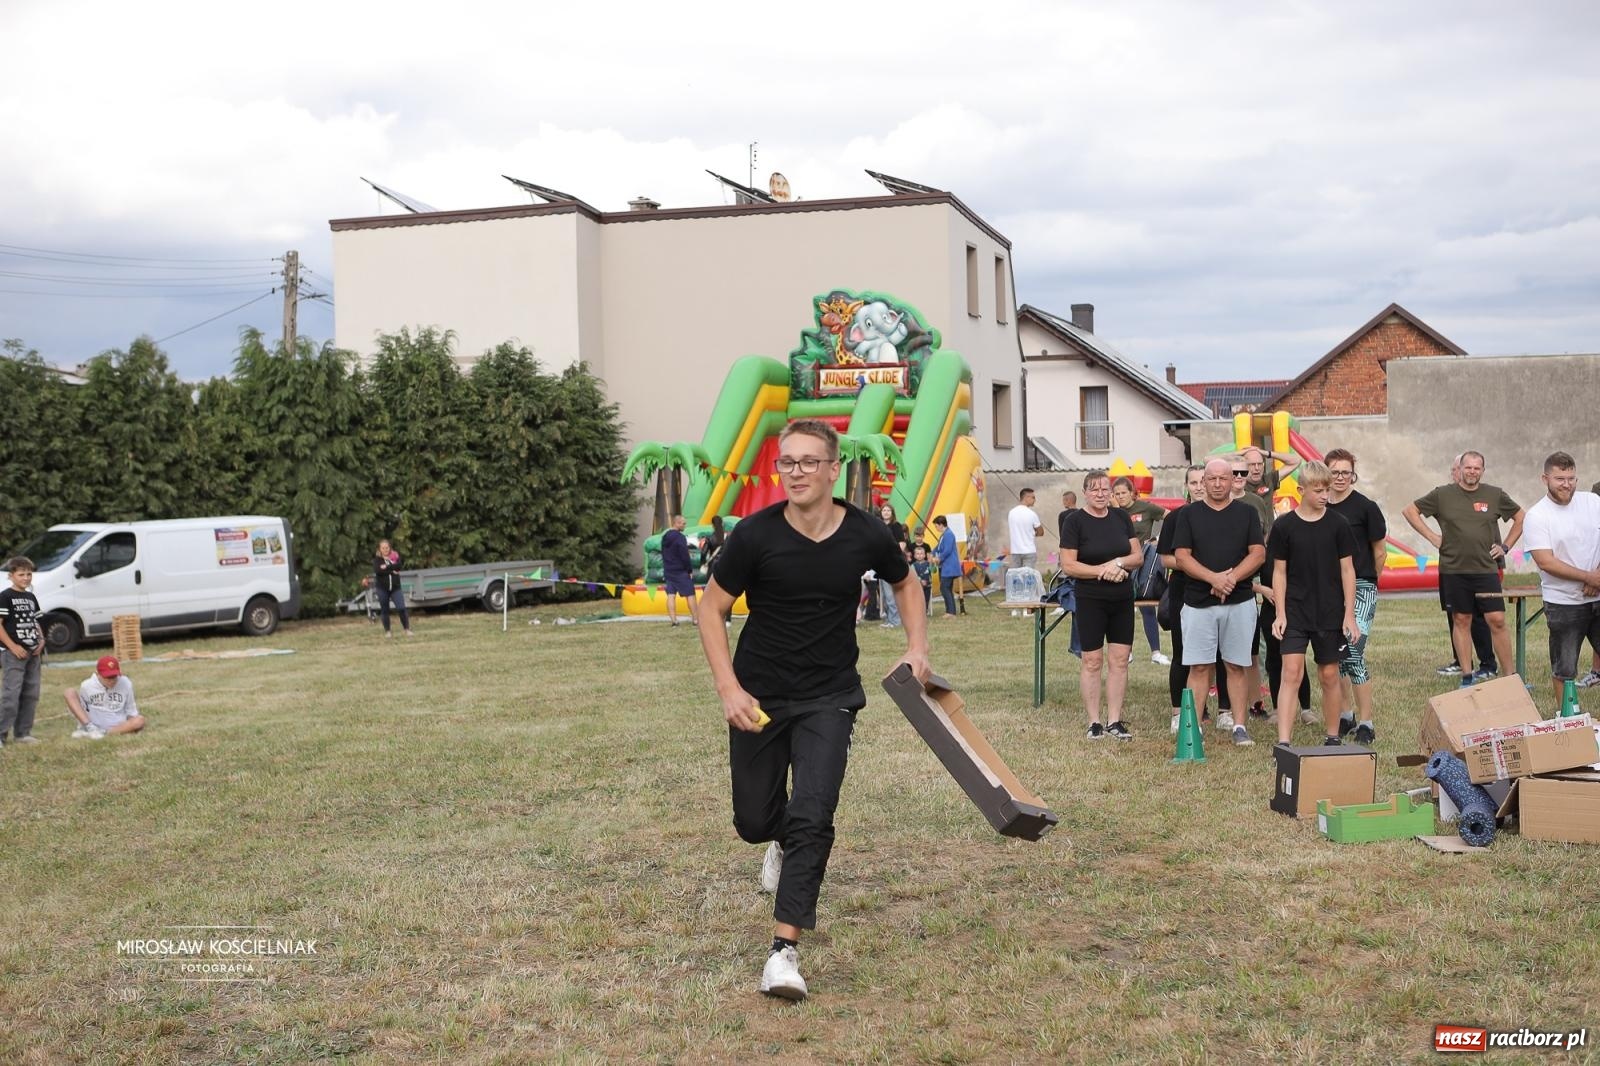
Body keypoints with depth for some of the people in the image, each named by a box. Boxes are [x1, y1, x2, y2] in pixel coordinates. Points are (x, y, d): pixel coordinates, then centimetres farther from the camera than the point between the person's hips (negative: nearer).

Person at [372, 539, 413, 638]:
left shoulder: (395, 556, 7)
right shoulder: (377, 559, 3)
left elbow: (398, 566, -13)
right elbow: (377, 570, -16)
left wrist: (386, 567, -15)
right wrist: (392, 571, -14)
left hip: (395, 587, 0)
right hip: (382, 588, 0)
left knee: (401, 608, -12)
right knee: (384, 610, 6)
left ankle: (407, 629, -1)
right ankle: (387, 631, 18)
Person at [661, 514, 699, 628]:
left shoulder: (665, 537, 9)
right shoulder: (680, 538, -17)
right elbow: (685, 556, -18)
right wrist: (690, 570, -10)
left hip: (668, 571, 7)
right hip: (681, 571, -7)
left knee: (671, 595, 4)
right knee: (690, 594, 0)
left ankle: (673, 619, -1)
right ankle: (695, 619, 1)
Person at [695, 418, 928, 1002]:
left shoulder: (865, 534, -10)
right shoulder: (755, 534, -15)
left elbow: (906, 582, 13)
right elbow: (711, 608, -5)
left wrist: (917, 647, 2)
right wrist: (728, 689, -14)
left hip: (830, 698, 0)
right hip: (758, 698, 1)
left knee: (811, 818, -15)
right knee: (754, 821, 11)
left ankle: (785, 950, -9)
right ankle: (785, 842, 50)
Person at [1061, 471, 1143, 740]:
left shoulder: (1121, 517, 8)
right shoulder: (1076, 521, -6)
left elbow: (1138, 556, 8)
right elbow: (1068, 566, -10)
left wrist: (1118, 562, -12)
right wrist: (1103, 570, -17)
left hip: (1122, 599, 4)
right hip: (1090, 600, -4)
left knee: (1119, 659, 4)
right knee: (1092, 660, -1)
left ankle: (1114, 721, 10)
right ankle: (1094, 722, 6)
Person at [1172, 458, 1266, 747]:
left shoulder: (1246, 513, 8)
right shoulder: (1189, 514, 6)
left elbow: (1258, 553, 1)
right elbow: (1181, 556, -2)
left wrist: (1231, 578, -14)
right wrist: (1213, 578, -16)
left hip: (1239, 601, 1)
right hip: (1198, 602, -1)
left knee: (1236, 666, 5)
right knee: (1199, 667, -1)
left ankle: (1239, 725, 9)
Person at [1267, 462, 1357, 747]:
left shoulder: (1338, 525, 0)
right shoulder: (1284, 526, -2)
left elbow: (1347, 570, 3)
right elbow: (1279, 571, 2)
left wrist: (1349, 614, -2)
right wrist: (1280, 614, -4)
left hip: (1330, 615, 1)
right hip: (1295, 613, -1)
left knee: (1329, 675, 9)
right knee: (1291, 672, -11)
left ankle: (1332, 737, 24)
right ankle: (1283, 742, -14)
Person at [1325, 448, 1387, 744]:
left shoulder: (1365, 507, -5)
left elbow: (1380, 552, 3)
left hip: (1360, 588, -5)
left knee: (1353, 654, -13)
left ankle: (1366, 723, -6)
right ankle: (1346, 714, 26)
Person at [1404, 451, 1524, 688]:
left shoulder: (1495, 495, 4)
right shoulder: (1443, 495, 2)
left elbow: (1520, 517, 17)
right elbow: (1410, 510, 9)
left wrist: (1505, 546, 9)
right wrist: (1432, 537, 3)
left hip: (1486, 569, 0)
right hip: (1453, 570, 0)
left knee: (1497, 620, -6)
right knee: (1461, 621, 7)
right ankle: (1466, 677, 14)